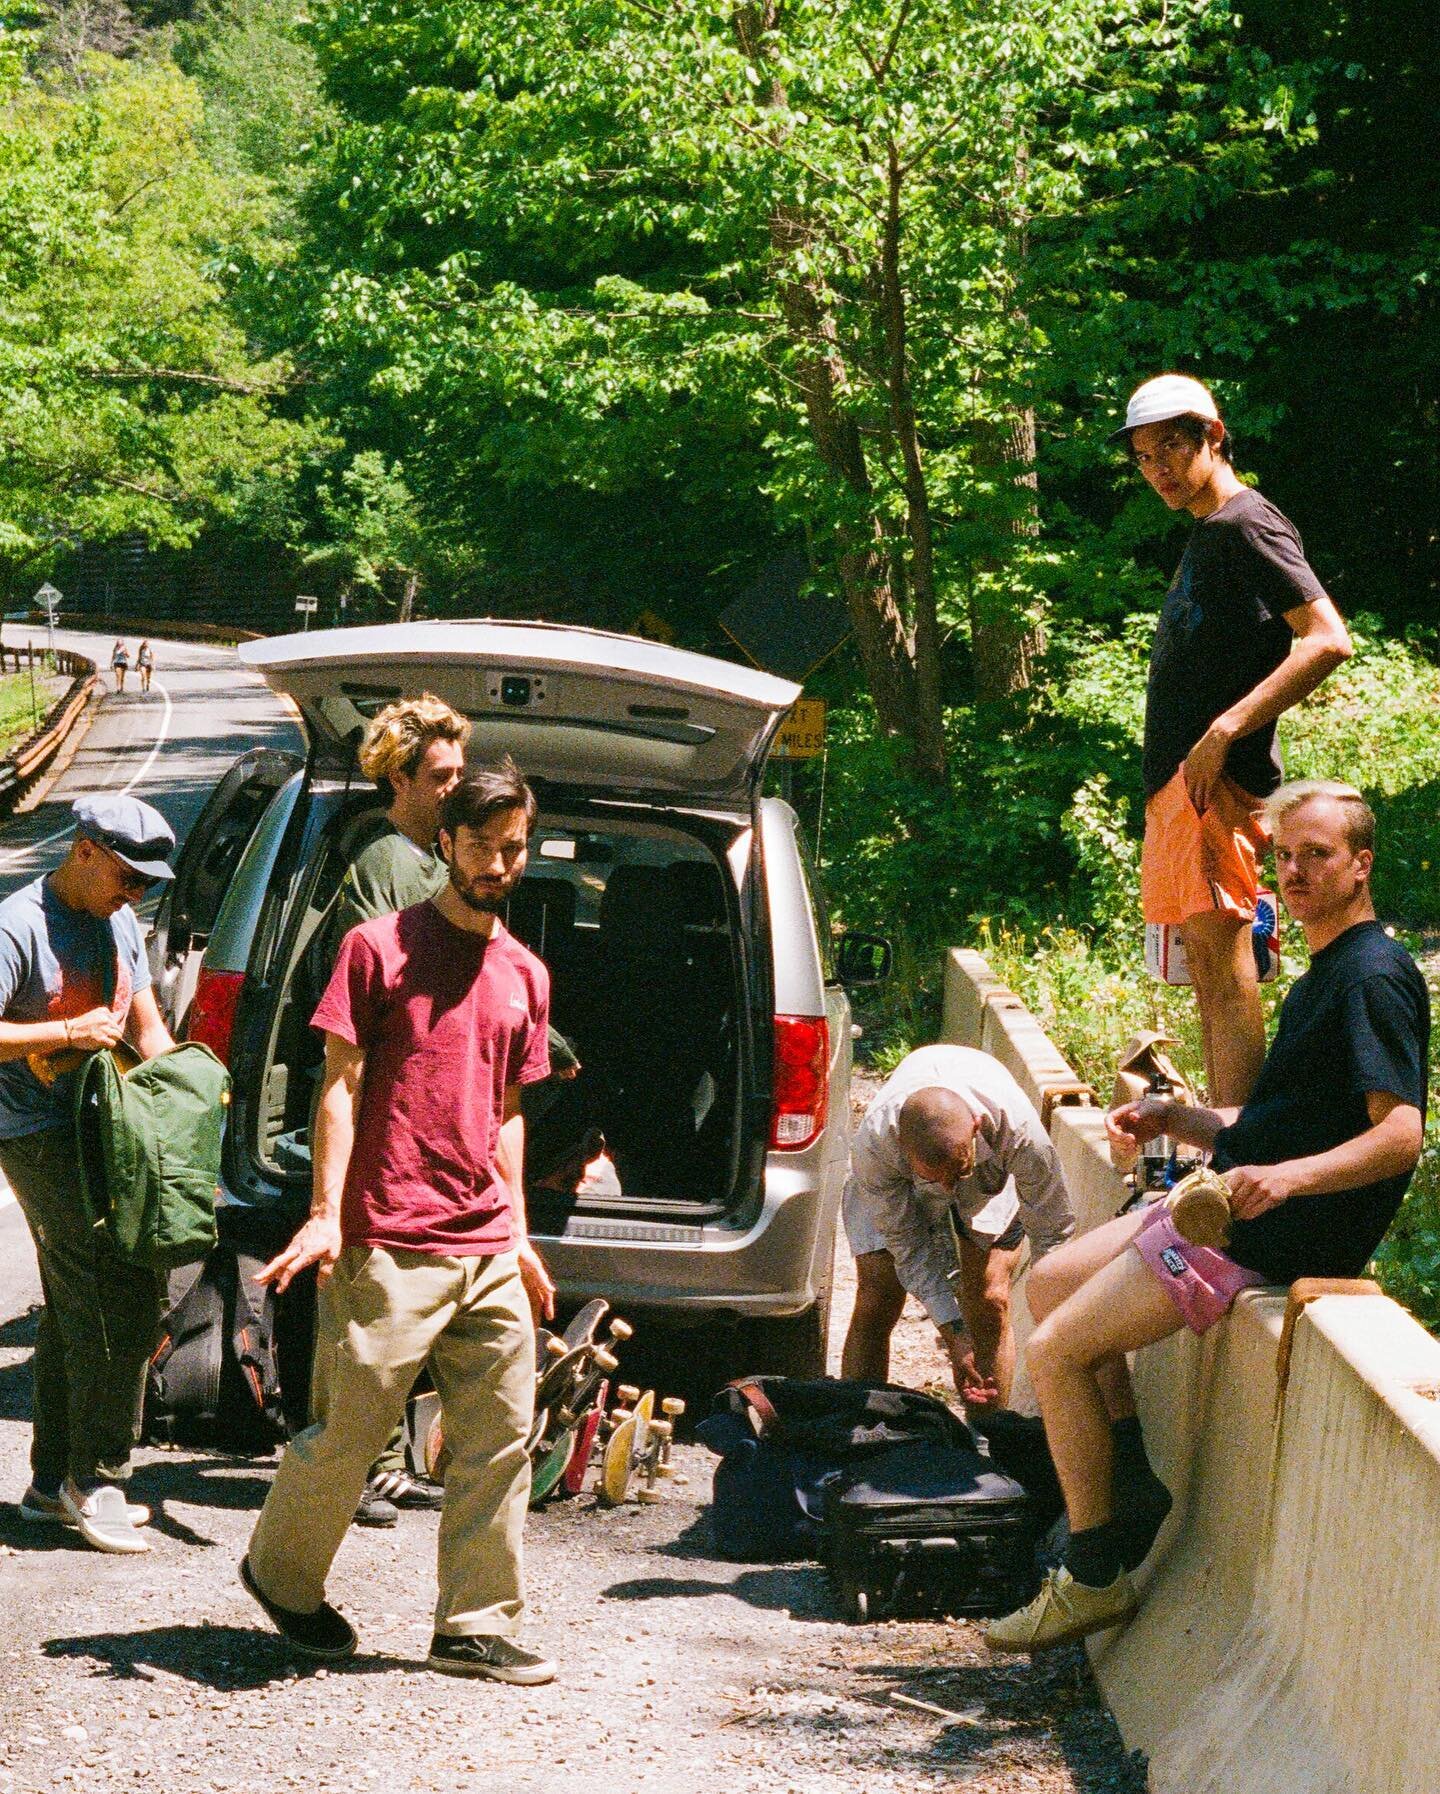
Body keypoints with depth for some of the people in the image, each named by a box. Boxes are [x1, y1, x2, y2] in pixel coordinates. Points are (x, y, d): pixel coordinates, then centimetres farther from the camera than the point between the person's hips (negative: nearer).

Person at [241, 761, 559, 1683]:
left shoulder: (525, 974, 15)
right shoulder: (381, 948, -2)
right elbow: (340, 1087, -4)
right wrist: (325, 1214, -11)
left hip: (489, 1251, 6)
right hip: (390, 1248, -6)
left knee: (502, 1439, 3)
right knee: (351, 1433, 0)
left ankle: (477, 1627, 11)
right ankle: (282, 1573, 23)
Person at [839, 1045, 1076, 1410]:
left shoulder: (1019, 1131, -43)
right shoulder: (874, 1141, -41)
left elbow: (1054, 1234, -28)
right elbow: (907, 1245, -26)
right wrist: (955, 1334, -29)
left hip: (991, 1175, 0)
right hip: (894, 1185, 0)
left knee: (989, 1303, -13)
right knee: (876, 1303, -11)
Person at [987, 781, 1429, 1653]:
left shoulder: (1375, 978, -15)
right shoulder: (1324, 978, 18)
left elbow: (1400, 1134, -25)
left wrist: (1288, 1177, -37)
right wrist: (1178, 1118, 10)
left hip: (1277, 1237, -11)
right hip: (1233, 1204, 11)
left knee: (1056, 1350, -12)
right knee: (1051, 1282, 16)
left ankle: (1095, 1579, -3)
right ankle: (1133, 1489, 14)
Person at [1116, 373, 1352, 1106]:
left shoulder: (1247, 524, -9)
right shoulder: (1205, 532, 20)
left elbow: (1327, 640, -20)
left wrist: (1223, 734, -22)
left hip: (1217, 776, -10)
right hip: (1177, 779, 10)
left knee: (1222, 960, -13)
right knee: (1202, 960, 11)